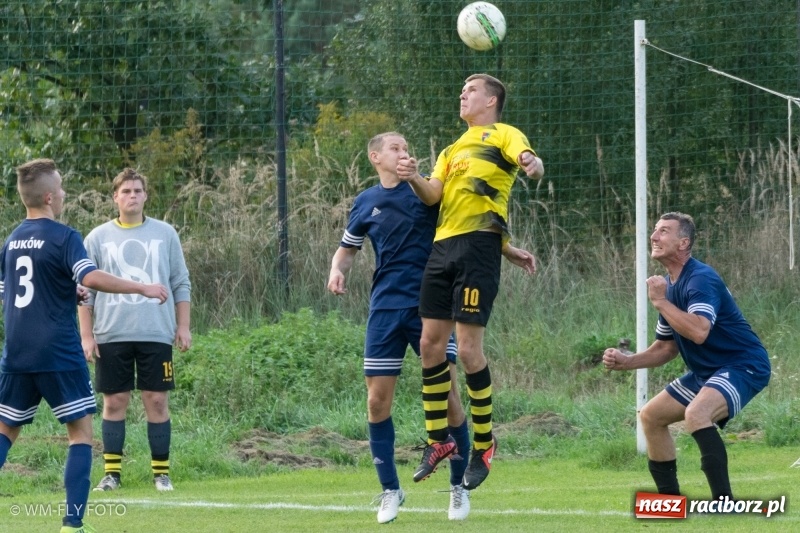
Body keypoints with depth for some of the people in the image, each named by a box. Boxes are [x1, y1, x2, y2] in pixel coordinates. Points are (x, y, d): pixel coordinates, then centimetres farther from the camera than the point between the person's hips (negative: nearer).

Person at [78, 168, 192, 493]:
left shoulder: (165, 234, 7)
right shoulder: (98, 238, 5)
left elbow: (181, 284, 10)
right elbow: (85, 291, 7)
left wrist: (183, 327, 4)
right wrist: (86, 335, 1)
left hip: (157, 334, 0)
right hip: (111, 335, 0)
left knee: (157, 401, -1)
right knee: (114, 402, 2)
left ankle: (161, 472, 6)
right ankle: (112, 472, 7)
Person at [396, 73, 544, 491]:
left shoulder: (502, 135, 4)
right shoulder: (454, 149, 25)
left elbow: (527, 158, -16)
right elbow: (433, 195, 12)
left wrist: (533, 166, -41)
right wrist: (414, 180, -10)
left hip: (478, 245, -7)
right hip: (443, 247, 7)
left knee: (468, 349, -9)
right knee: (431, 344, 5)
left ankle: (483, 445, 4)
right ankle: (438, 441, 15)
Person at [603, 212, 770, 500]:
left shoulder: (701, 279, -21)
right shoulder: (669, 285, 8)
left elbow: (699, 331, -38)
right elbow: (666, 348, 18)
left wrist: (660, 301, -28)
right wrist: (625, 361, 3)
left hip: (743, 365, -11)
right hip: (707, 371, 11)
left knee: (697, 413, -34)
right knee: (652, 416, 12)